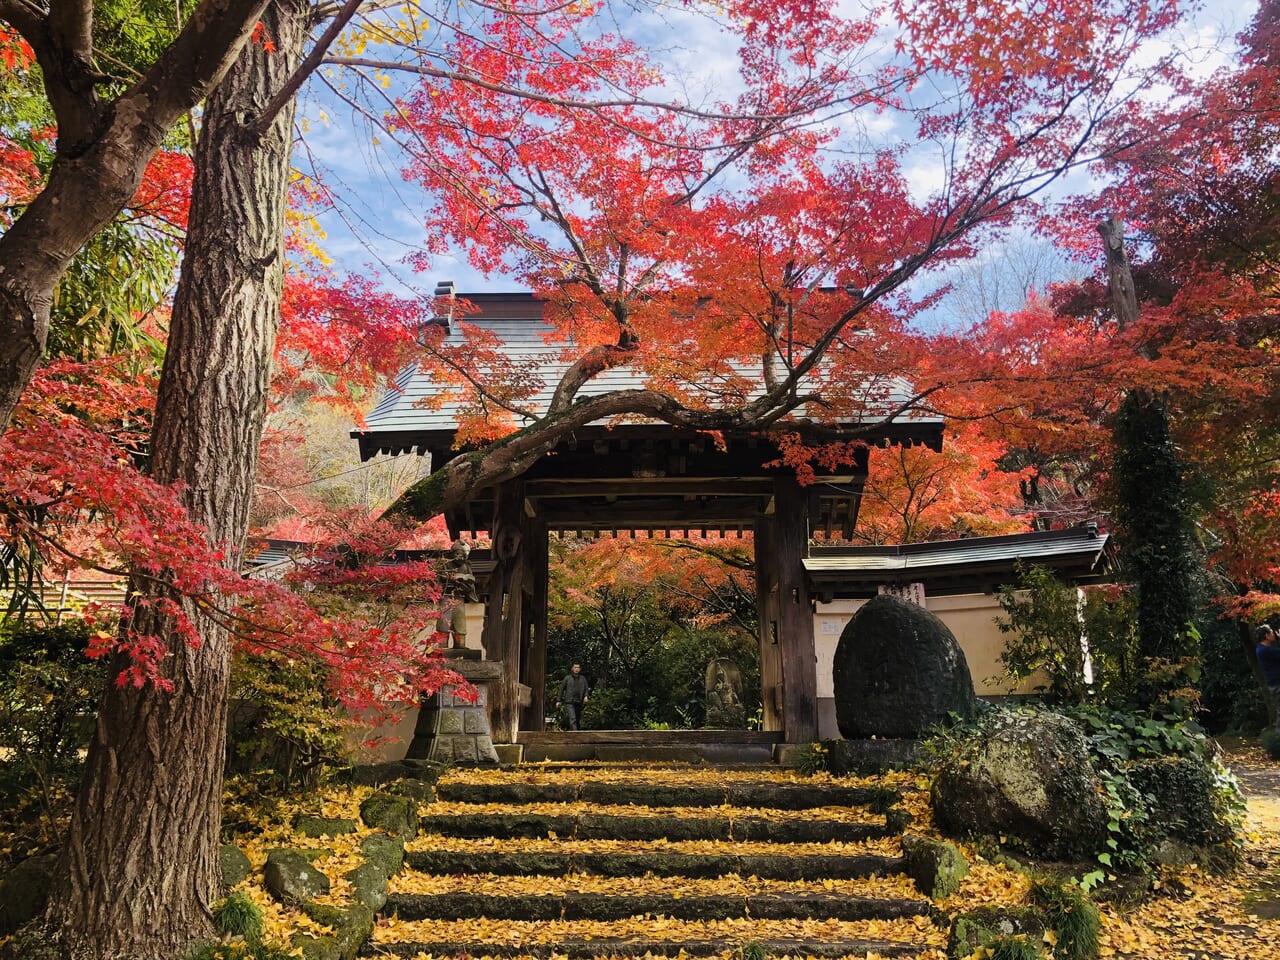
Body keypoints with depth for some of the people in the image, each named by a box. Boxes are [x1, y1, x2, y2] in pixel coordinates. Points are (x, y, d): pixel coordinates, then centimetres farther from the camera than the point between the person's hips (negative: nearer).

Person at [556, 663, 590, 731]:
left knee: (577, 720, 7)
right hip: (569, 702, -3)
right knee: (572, 719, -17)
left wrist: (586, 696, -10)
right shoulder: (567, 678, 6)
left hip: (579, 703, 4)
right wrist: (559, 701, 9)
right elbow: (562, 689, 11)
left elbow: (586, 689, 12)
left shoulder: (583, 679, 12)